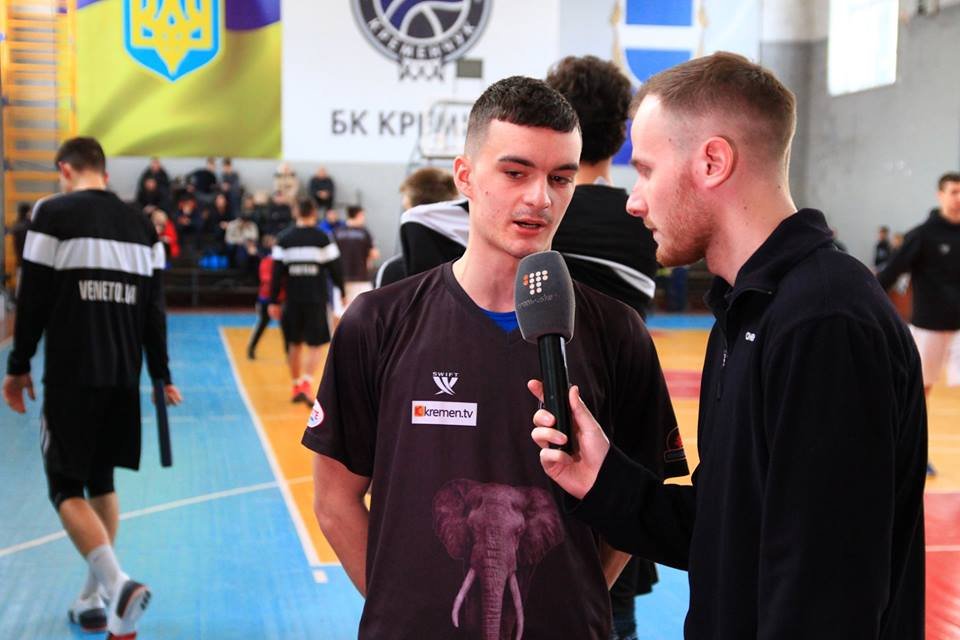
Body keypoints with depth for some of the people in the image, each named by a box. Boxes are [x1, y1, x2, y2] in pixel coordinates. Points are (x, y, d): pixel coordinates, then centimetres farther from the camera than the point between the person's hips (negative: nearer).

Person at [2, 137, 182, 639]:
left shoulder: (53, 213, -5)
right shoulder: (141, 225, 9)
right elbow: (154, 307, 10)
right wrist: (161, 376, 16)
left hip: (71, 376, -5)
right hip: (123, 376, 5)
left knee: (66, 488, 0)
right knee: (101, 482, 17)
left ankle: (117, 583, -20)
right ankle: (92, 599, 22)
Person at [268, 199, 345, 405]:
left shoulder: (284, 239, 2)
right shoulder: (323, 238, -4)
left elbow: (277, 273, 0)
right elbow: (335, 269, -3)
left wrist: (273, 302, 5)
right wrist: (342, 292, 10)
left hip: (293, 300, 2)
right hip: (316, 300, -2)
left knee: (295, 344, 17)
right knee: (316, 345, 3)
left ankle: (296, 386, 23)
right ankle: (307, 382, -17)